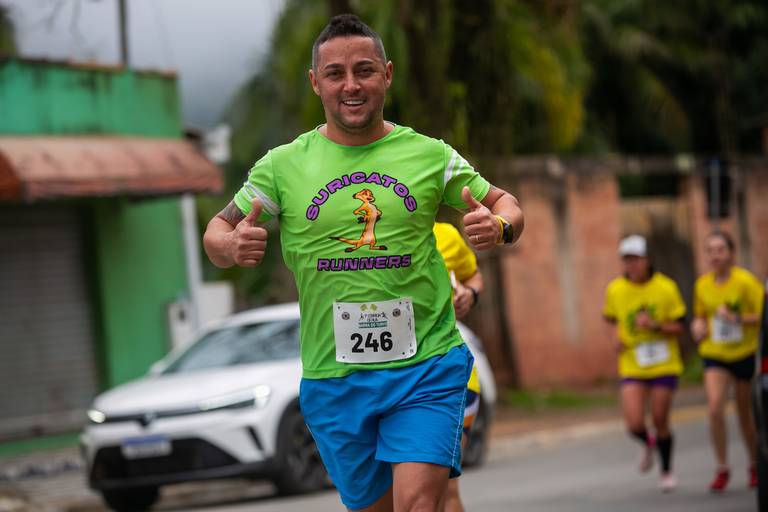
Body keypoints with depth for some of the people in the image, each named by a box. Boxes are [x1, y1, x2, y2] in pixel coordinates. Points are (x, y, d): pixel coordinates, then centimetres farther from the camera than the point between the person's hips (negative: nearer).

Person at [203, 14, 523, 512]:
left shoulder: (431, 156, 4)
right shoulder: (283, 166, 4)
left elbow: (505, 205, 14)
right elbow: (218, 232, 11)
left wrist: (498, 225, -11)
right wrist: (233, 245, -13)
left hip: (426, 365, -1)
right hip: (333, 375, 2)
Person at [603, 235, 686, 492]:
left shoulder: (666, 288, -9)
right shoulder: (615, 290, -2)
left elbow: (679, 326, -4)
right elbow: (611, 319, 16)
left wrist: (655, 326, -21)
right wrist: (616, 336, -4)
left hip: (664, 365, -1)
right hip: (632, 367, 1)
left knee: (660, 421, 1)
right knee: (634, 425, -11)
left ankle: (667, 471, 26)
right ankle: (648, 443, 27)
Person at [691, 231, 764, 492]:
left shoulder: (746, 281, -12)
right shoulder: (702, 284, 2)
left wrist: (737, 319, -25)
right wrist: (699, 325, -3)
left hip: (745, 353, -2)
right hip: (714, 355, 2)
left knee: (746, 412, 9)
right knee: (715, 407, -17)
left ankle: (754, 466, 30)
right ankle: (722, 468, -8)